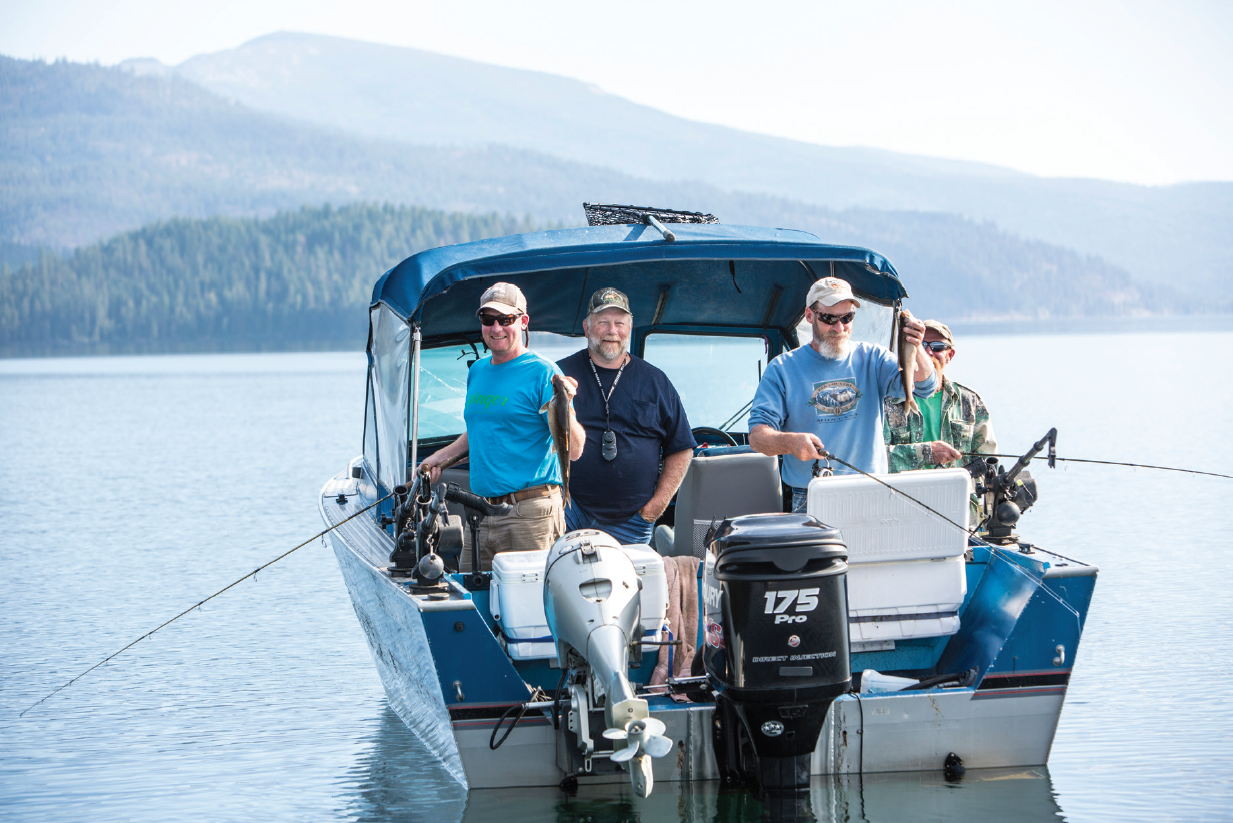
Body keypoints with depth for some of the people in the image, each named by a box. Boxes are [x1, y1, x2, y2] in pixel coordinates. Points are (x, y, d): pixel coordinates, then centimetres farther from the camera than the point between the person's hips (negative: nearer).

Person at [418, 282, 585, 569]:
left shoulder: (542, 373, -8)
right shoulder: (477, 371, 15)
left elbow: (574, 451, -14)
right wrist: (440, 459, 17)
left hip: (530, 515, -7)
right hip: (482, 515, 7)